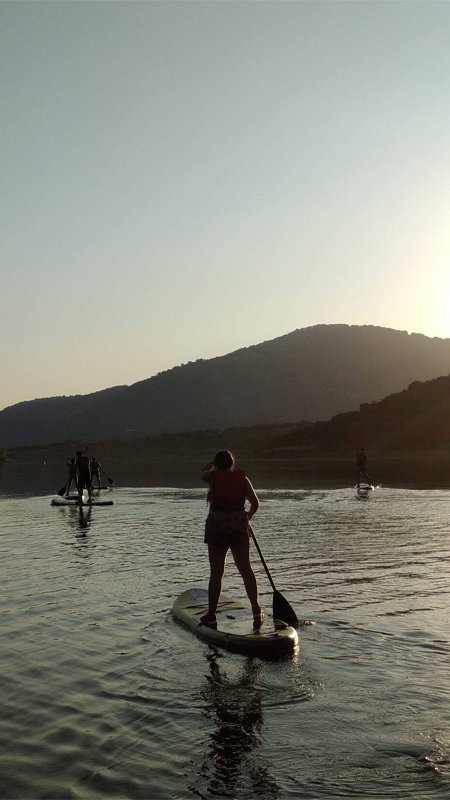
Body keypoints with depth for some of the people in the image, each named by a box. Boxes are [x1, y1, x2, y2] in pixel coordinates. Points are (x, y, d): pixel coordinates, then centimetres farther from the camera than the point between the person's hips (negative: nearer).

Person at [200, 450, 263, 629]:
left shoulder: (213, 477, -6)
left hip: (216, 528, -2)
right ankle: (256, 610, 12)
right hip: (239, 527, 2)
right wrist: (247, 517, 21)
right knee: (246, 569, 11)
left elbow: (203, 472, 19)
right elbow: (255, 503, 3)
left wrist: (215, 462, 33)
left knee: (216, 573, 3)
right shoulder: (242, 478, 0)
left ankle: (211, 615, 8)